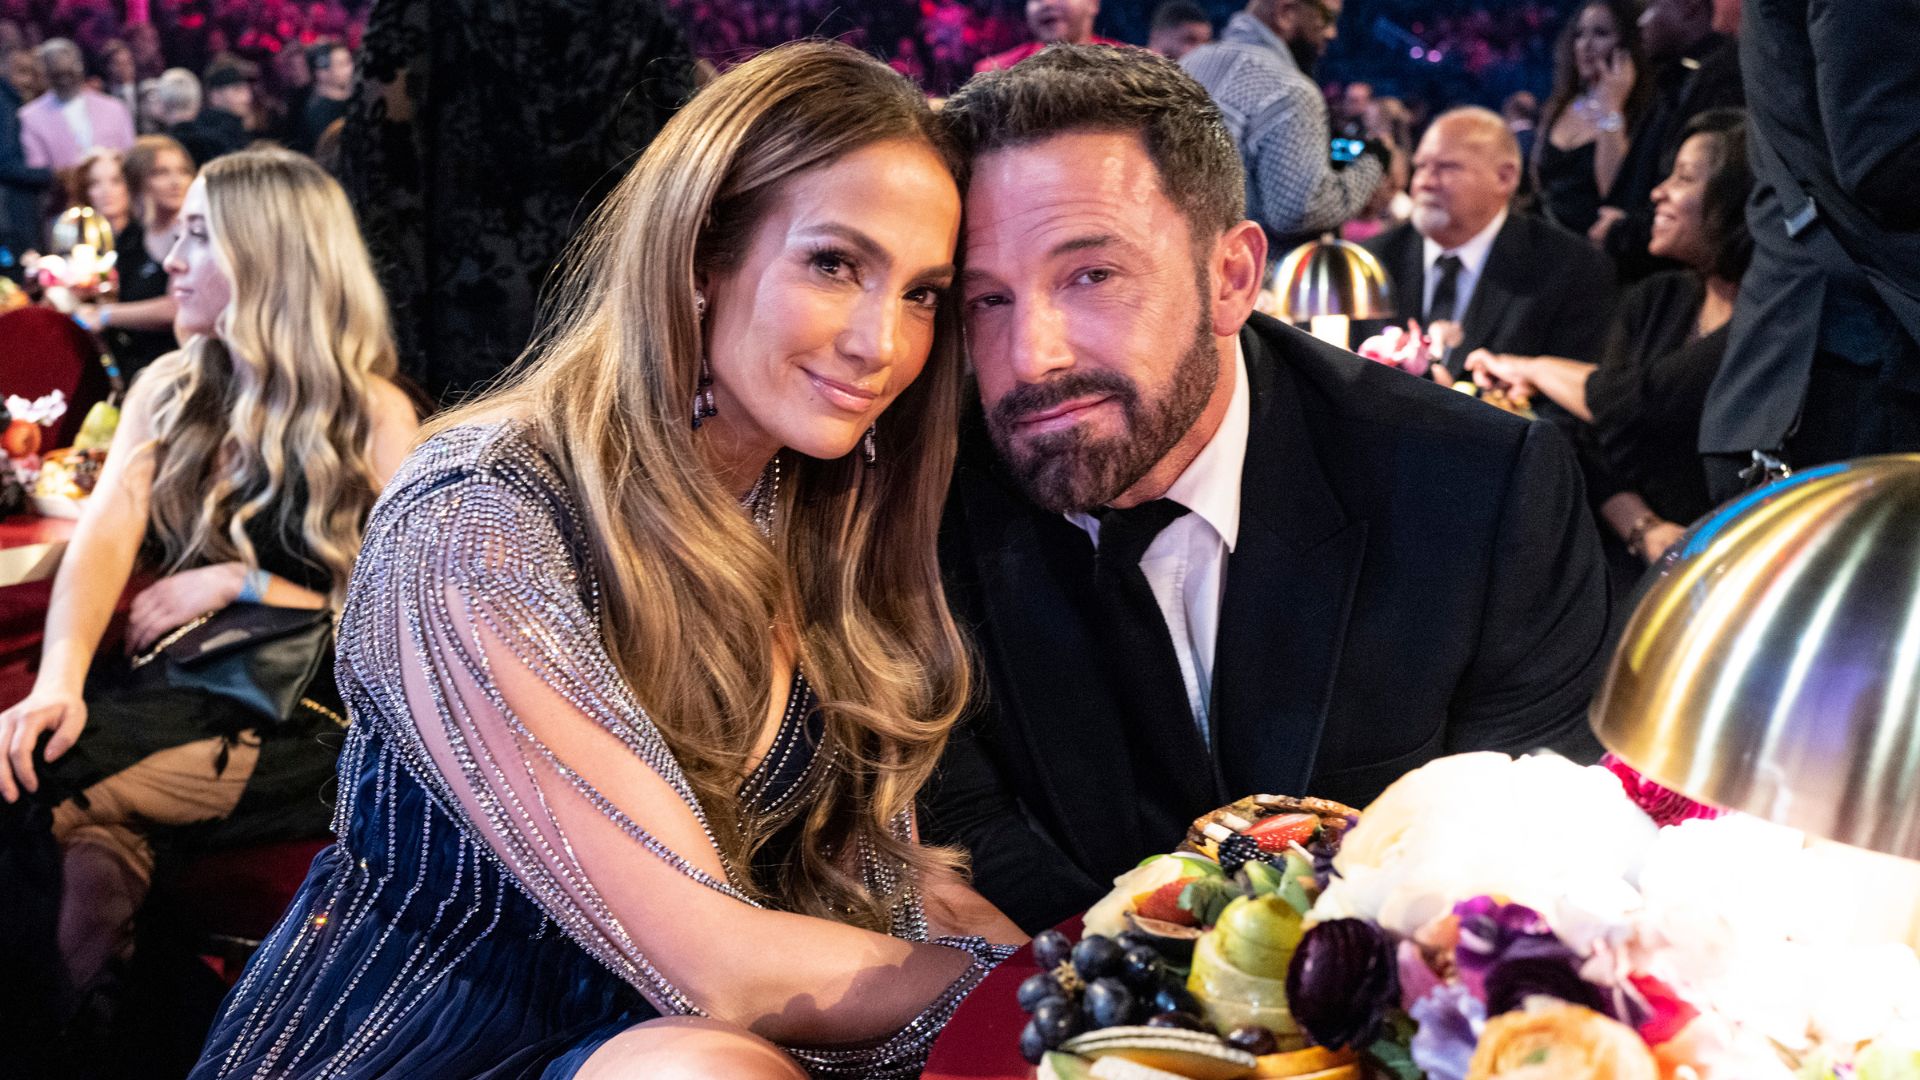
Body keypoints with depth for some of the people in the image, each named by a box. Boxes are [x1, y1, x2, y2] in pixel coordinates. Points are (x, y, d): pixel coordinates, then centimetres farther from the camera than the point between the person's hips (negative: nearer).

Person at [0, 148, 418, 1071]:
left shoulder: (373, 417, -2)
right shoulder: (169, 390, 12)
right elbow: (104, 535, -3)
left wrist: (236, 583, -11)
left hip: (301, 725, -4)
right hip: (170, 687, 4)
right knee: (94, 843, -29)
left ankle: (74, 1018, -11)